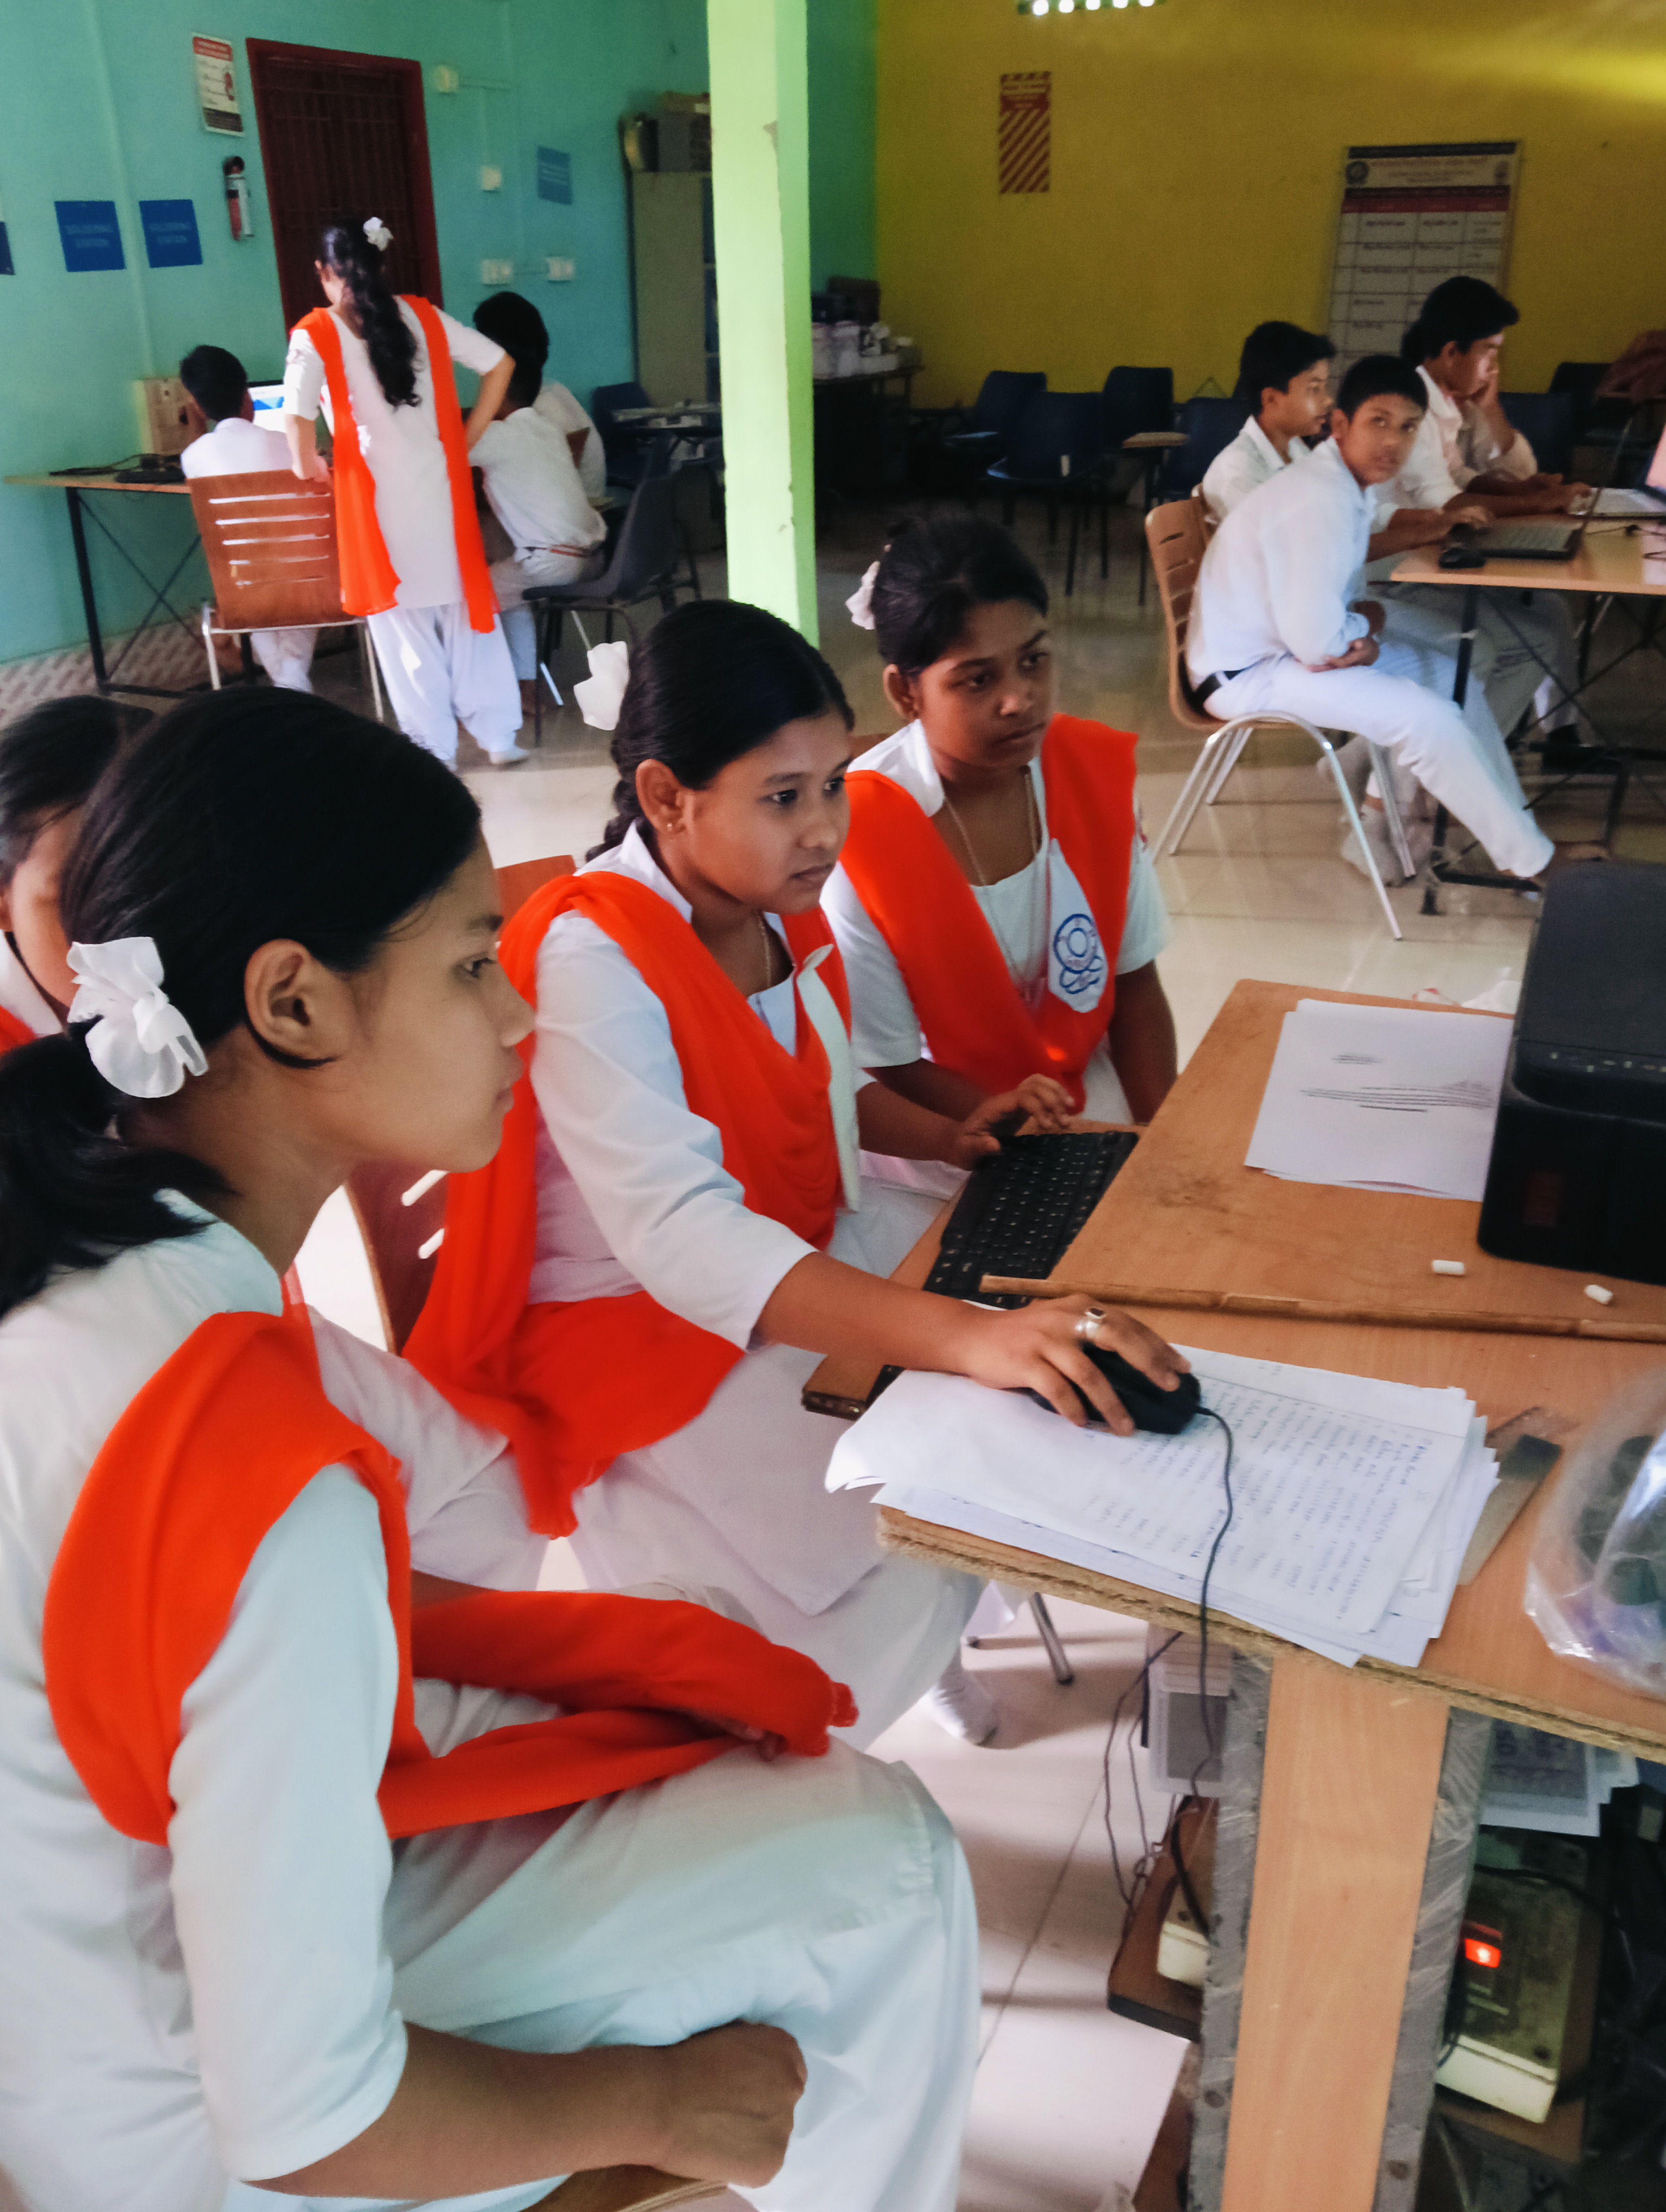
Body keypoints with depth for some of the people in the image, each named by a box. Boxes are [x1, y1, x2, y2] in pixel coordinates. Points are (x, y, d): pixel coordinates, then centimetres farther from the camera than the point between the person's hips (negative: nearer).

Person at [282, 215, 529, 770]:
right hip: (440, 489, 3)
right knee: (466, 603, 12)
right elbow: (499, 365, 5)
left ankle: (435, 748, 11)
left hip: (378, 499, -3)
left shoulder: (315, 333, -6)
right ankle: (498, 736, 14)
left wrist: (307, 465, 0)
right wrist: (466, 439, 9)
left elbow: (296, 417, -18)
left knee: (403, 619, 7)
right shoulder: (422, 316, 5)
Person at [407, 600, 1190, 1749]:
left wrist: (944, 1135, -2)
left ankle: (918, 1642, 24)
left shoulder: (776, 905, -1)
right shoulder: (589, 962, -28)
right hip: (640, 1328, -8)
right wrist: (971, 1335, -51)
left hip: (803, 1245, 9)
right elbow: (683, 1238, -40)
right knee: (915, 1556, -21)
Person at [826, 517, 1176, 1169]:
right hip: (940, 1130, -5)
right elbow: (889, 1071, -13)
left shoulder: (1095, 769, -6)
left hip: (1087, 1082, 5)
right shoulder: (854, 838, -22)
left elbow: (1134, 982, 2)